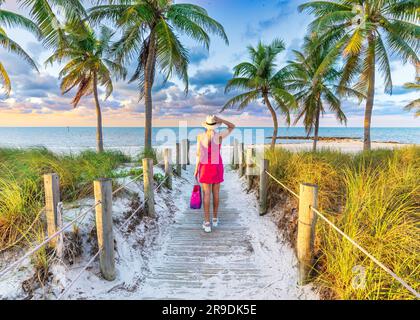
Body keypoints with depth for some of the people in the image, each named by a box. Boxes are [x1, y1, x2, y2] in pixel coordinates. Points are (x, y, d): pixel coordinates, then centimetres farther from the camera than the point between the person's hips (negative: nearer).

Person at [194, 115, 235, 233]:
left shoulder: (200, 136, -7)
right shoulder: (220, 135, -9)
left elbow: (199, 154, -6)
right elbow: (232, 126, 7)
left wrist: (196, 169, 3)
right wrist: (219, 119, -5)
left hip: (205, 167, 0)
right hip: (217, 167, 1)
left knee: (206, 194, 1)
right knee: (216, 192, 14)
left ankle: (207, 223, 2)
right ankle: (215, 218, 25)